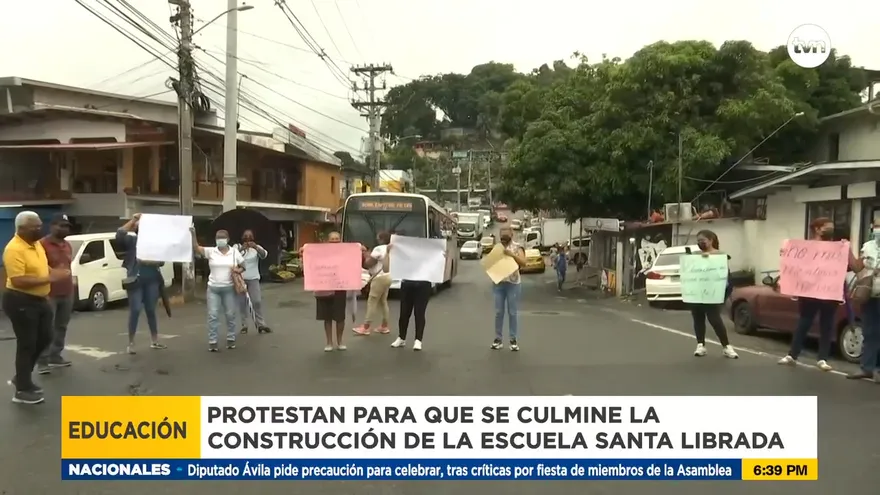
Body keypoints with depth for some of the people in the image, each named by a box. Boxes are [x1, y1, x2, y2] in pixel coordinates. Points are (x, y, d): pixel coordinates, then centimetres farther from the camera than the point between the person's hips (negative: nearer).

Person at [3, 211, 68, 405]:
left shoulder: (37, 243, 7)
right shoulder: (14, 249, -21)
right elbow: (17, 280, -28)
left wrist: (55, 272, 2)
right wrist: (49, 279, -27)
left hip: (39, 299, 9)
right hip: (20, 301, -9)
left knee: (44, 338, 17)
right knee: (26, 344, -1)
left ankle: (21, 377, 32)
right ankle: (23, 390, 11)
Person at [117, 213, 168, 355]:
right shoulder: (131, 240, 2)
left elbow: (161, 260, 5)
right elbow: (119, 235, -19)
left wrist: (151, 261, -15)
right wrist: (133, 220, -20)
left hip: (152, 280, 3)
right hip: (136, 281, -3)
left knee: (151, 311, 12)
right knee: (135, 311, -5)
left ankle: (154, 341, 21)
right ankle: (131, 343, 3)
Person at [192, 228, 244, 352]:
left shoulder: (234, 252, 2)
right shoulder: (210, 251, 0)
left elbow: (244, 266, 8)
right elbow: (196, 247, -10)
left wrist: (239, 270, -13)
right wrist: (193, 234, -23)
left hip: (229, 288, 0)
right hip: (213, 288, 0)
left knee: (230, 315, 8)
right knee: (213, 315, -2)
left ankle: (231, 339, 22)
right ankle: (213, 342, 5)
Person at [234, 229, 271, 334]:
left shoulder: (256, 247, 4)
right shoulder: (237, 246, 3)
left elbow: (264, 255, -16)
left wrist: (255, 247, -35)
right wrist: (241, 249, -33)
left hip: (253, 279, 0)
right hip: (240, 279, 0)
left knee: (257, 301, -6)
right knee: (242, 302, 4)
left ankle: (261, 324, 2)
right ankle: (244, 325, 13)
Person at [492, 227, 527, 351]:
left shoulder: (517, 247, 1)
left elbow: (523, 263, -11)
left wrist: (512, 254, -21)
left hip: (513, 283, -3)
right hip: (498, 283, 3)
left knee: (513, 312, 1)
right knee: (498, 312, 4)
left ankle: (513, 340, 8)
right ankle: (498, 338, 12)